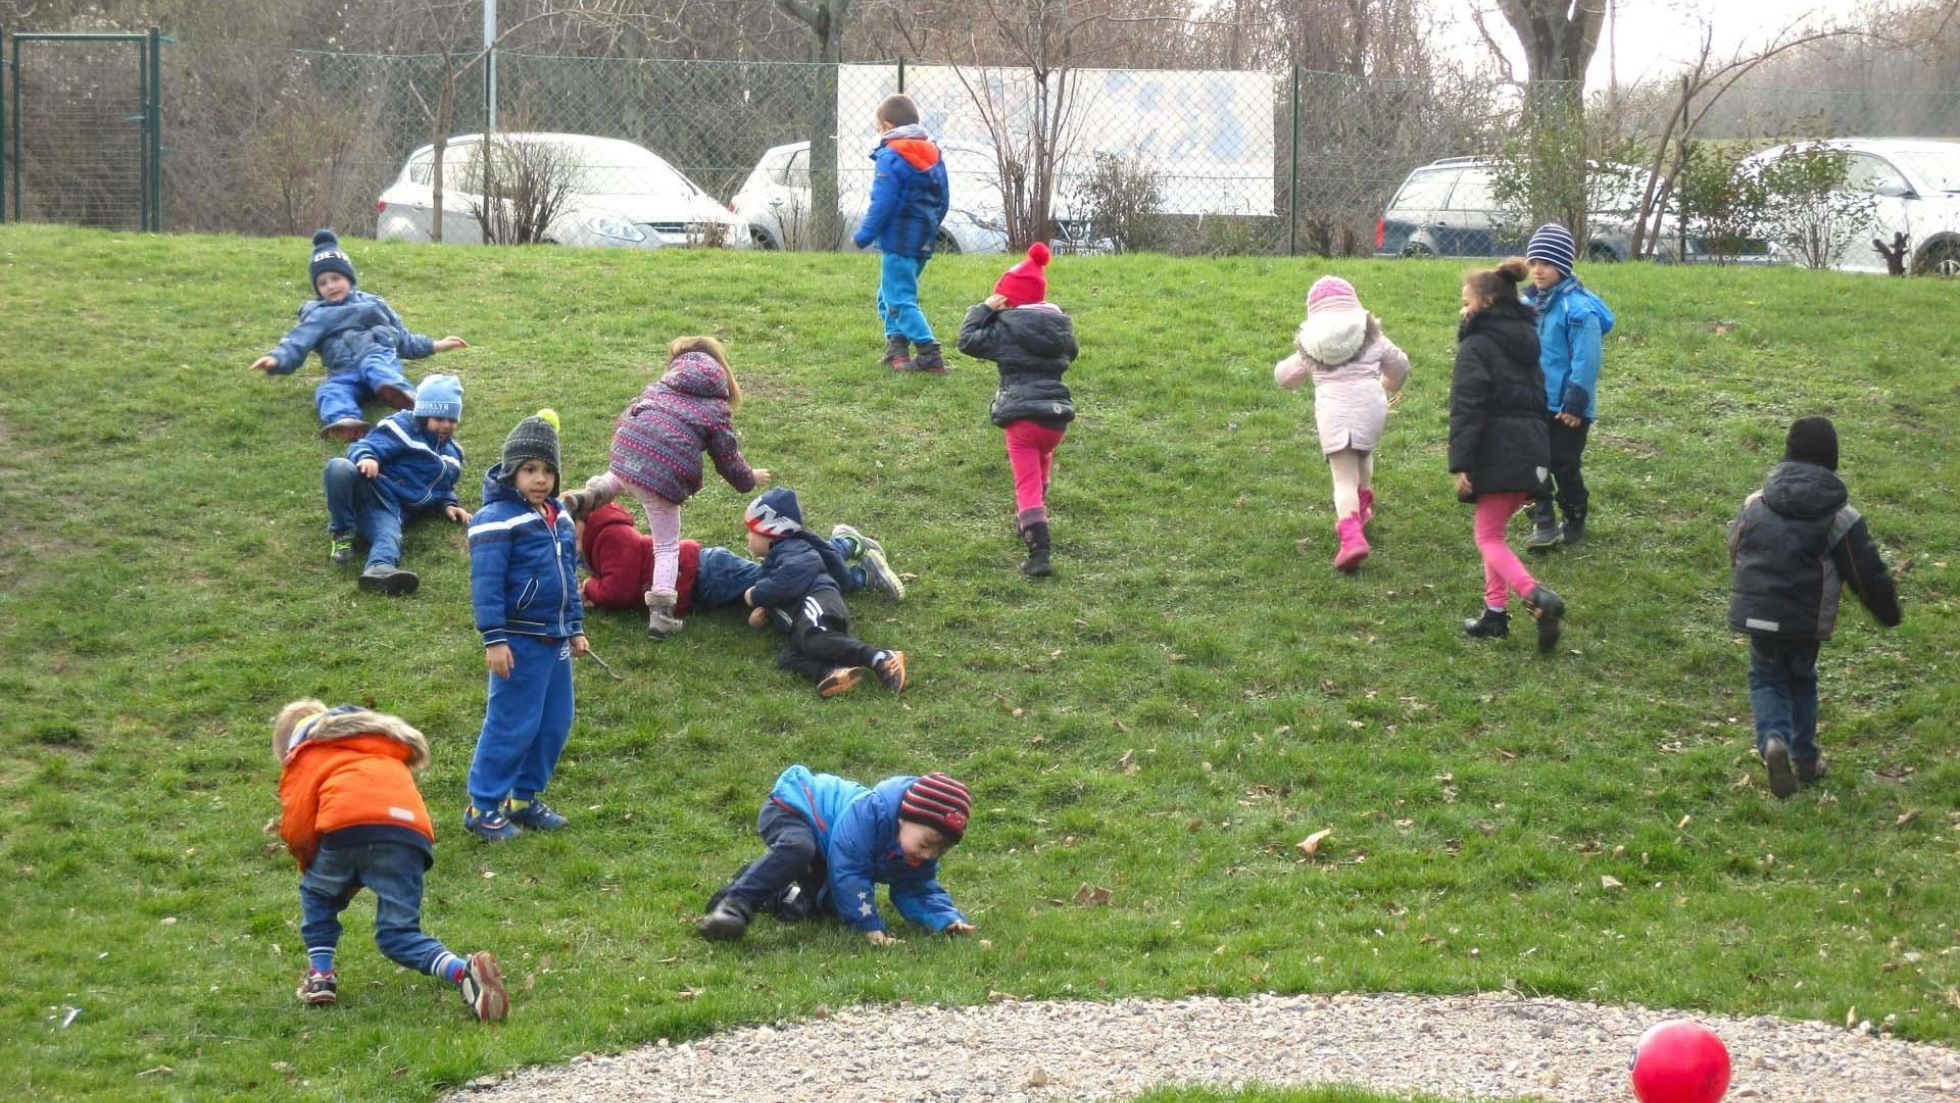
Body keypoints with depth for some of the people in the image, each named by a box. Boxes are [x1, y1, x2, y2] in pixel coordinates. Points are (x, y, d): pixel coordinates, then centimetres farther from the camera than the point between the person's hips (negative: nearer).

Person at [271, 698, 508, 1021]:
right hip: (410, 832, 4)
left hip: (348, 827, -3)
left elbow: (297, 825, 11)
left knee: (317, 895, 27)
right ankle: (463, 970, -20)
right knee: (398, 934, 6)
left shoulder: (305, 753, 24)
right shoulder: (389, 754, 42)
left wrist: (309, 865, 30)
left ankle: (320, 973, 13)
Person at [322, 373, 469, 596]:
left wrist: (448, 504, 14)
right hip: (369, 489, -3)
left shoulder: (451, 454, 24)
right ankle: (342, 533, -19)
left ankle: (379, 568, -71)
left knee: (390, 535, -35)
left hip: (390, 510, 3)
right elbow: (362, 447, -8)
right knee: (340, 467, -39)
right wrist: (366, 458, -34)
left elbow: (444, 488, 38)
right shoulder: (402, 428, 1)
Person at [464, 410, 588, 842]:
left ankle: (525, 798, 24)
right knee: (512, 725, -6)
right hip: (520, 639, -8)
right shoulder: (497, 519, -14)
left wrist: (576, 627, 22)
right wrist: (494, 639, -20)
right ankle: (483, 807, 4)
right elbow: (486, 583, -16)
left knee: (555, 723, 11)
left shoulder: (559, 519, 11)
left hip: (555, 638, 8)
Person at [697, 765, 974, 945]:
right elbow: (848, 874, -40)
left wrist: (948, 918, -23)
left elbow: (920, 891, -4)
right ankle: (734, 905, -38)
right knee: (796, 848, -40)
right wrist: (872, 929, -41)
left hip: (822, 848, 9)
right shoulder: (867, 813, -41)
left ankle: (774, 895, 27)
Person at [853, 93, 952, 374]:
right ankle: (897, 349, 13)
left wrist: (863, 236, -8)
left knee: (899, 300, -7)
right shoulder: (933, 153, 14)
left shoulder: (890, 157, -11)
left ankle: (930, 354, -16)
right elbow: (943, 200, 17)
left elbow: (881, 203, -16)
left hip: (898, 239, -9)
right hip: (924, 241, 9)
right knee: (889, 296, 19)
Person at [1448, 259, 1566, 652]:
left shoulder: (1477, 345, -9)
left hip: (1497, 454, -8)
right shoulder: (1525, 340, 17)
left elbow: (1466, 409, -16)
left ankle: (1537, 596, -25)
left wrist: (1460, 465, -18)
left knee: (1489, 538, -4)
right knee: (1494, 531, 19)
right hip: (1531, 451, 8)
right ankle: (1495, 613, 17)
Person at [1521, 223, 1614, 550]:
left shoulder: (1578, 307, -17)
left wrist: (1575, 403, -18)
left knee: (1564, 466, 4)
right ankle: (1543, 525, 7)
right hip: (1533, 403, 7)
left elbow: (1586, 360, -18)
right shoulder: (1530, 303, 6)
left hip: (1566, 408, -7)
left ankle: (1575, 522, 21)